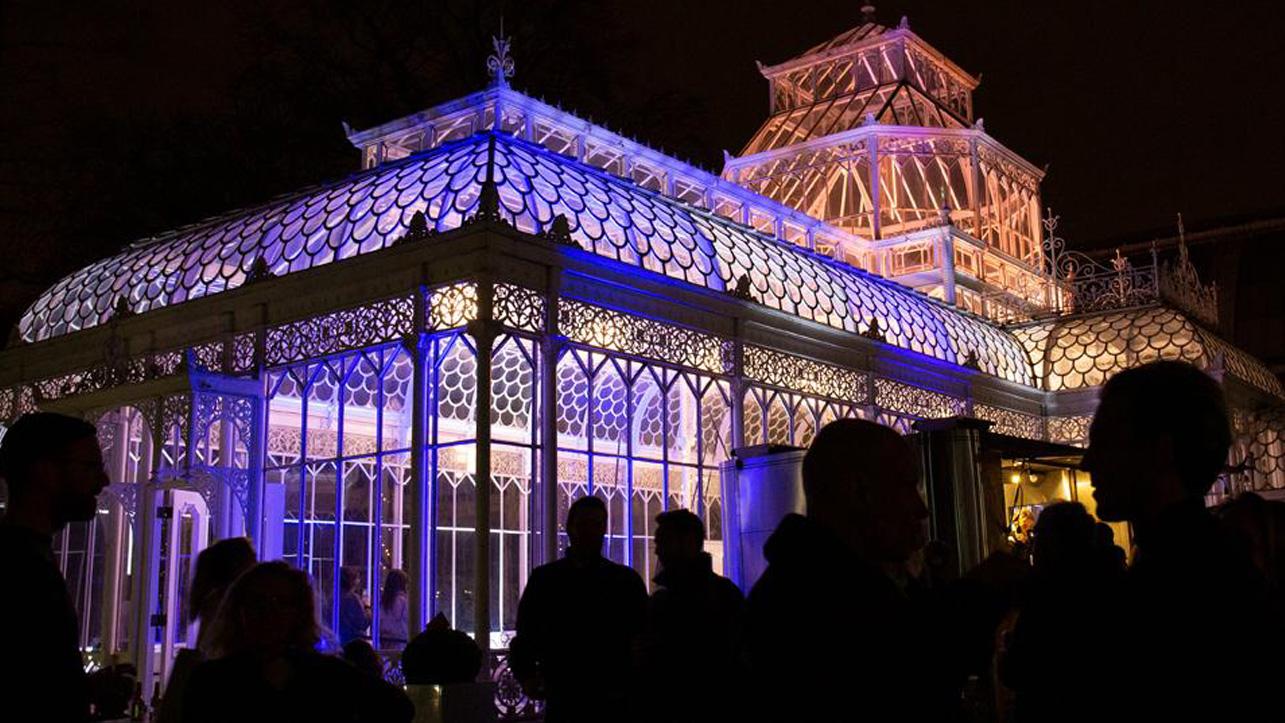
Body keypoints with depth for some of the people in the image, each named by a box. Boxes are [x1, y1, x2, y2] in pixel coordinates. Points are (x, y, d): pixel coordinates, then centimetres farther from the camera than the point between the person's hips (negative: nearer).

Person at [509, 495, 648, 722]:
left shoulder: (627, 580, 8)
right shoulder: (545, 579, 8)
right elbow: (525, 636, 9)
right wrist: (527, 676, -8)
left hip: (615, 703, 0)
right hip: (563, 702, 0)